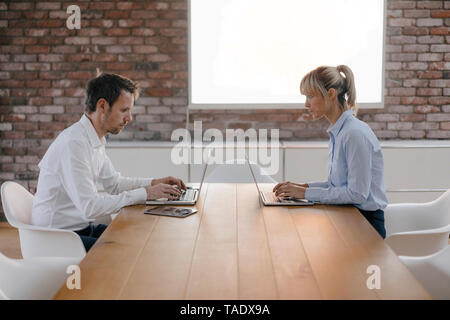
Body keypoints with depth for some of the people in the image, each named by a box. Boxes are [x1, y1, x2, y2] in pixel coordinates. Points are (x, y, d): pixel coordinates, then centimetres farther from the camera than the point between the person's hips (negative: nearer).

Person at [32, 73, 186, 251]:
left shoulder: (95, 140, 7)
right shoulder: (73, 143, -23)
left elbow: (114, 183, 20)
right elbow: (89, 207, -28)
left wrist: (155, 183, 6)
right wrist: (144, 193, -22)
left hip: (82, 228, 9)